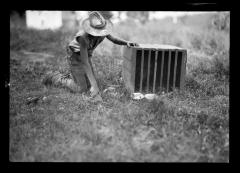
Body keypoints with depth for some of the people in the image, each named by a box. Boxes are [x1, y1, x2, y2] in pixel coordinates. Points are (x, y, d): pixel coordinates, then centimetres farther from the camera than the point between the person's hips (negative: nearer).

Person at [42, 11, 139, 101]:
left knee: (89, 86, 5)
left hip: (86, 55, 7)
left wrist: (127, 43, -25)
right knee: (81, 89, -7)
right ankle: (54, 77, 11)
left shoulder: (101, 28, -20)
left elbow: (114, 39, -4)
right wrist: (94, 85, -45)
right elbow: (85, 63, -40)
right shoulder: (83, 37, -39)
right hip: (75, 56, -7)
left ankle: (70, 77, 30)